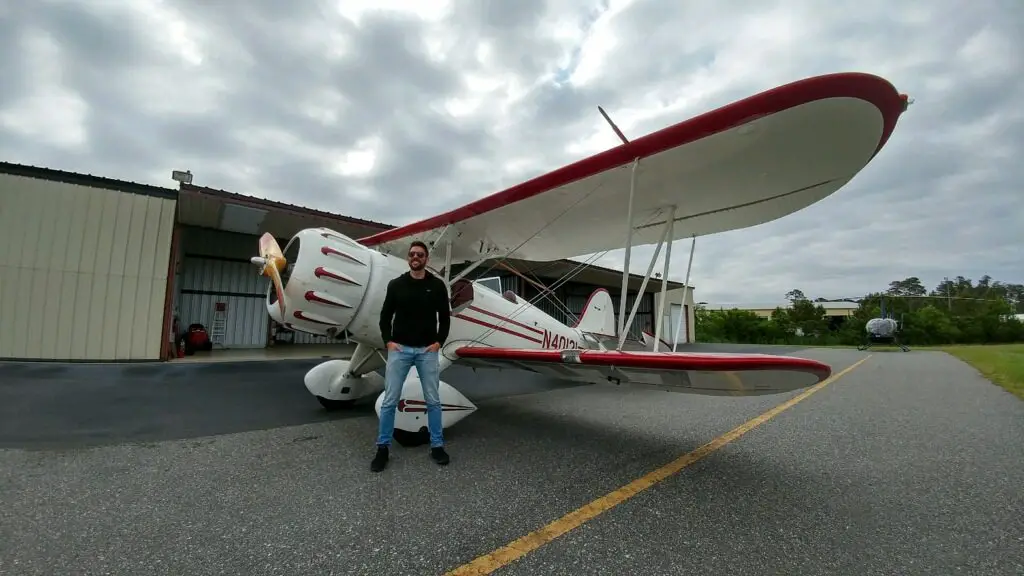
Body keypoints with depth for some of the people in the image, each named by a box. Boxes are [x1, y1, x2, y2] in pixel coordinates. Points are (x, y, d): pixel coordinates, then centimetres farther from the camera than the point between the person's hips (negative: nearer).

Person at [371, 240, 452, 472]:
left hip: (427, 351, 0)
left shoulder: (437, 285, 1)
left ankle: (437, 446, 21)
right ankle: (383, 448, 19)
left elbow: (445, 317, 5)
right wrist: (388, 341, -4)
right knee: (389, 401, 3)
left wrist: (439, 342, -5)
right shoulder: (396, 284, 2)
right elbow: (385, 316, 7)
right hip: (399, 350, 0)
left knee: (433, 400, 6)